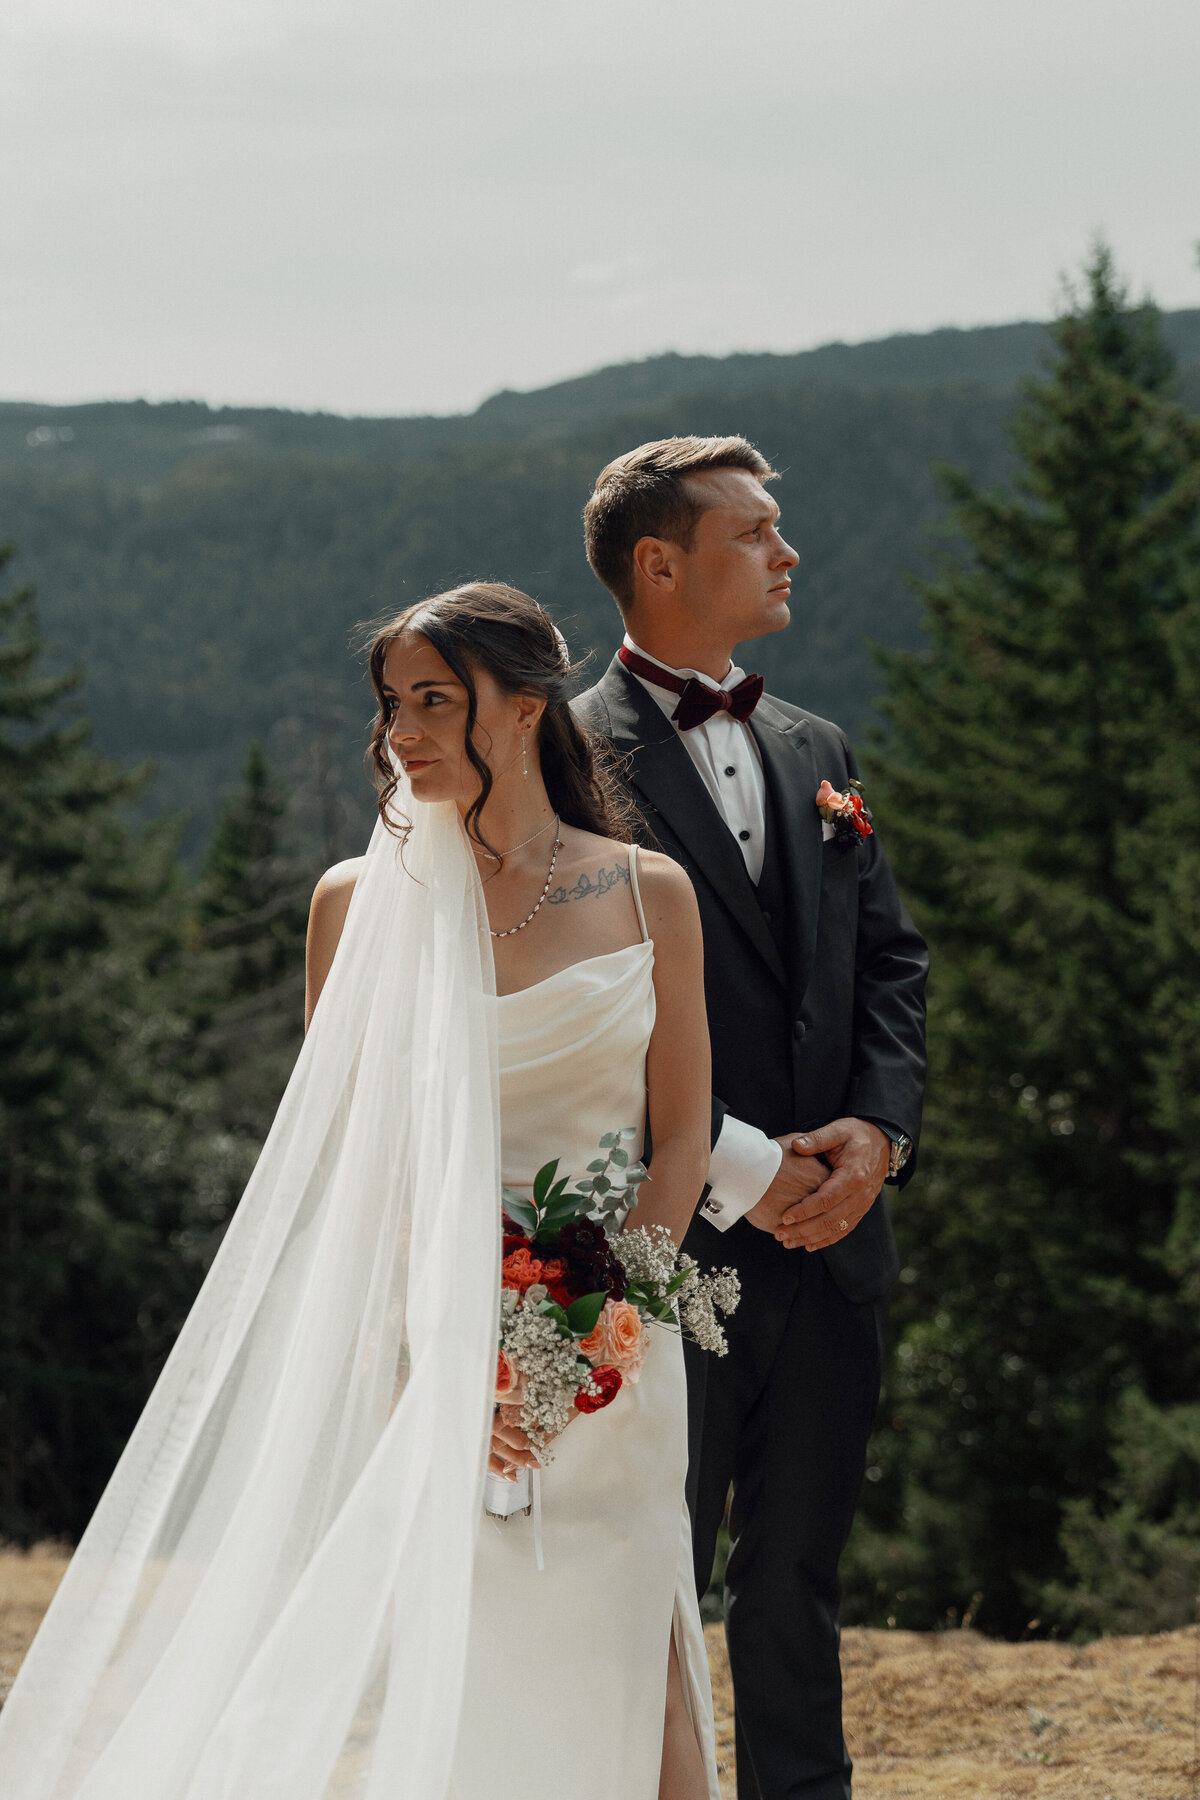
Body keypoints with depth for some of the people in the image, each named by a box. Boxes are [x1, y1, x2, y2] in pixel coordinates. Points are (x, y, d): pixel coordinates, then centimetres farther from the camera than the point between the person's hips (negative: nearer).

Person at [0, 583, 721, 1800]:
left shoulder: (648, 895, 5)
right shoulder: (362, 901, 4)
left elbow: (683, 1133, 5)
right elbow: (342, 1154, 2)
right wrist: (435, 1355, -11)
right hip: (429, 1344, 0)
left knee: (617, 1679, -5)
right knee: (429, 1686, -8)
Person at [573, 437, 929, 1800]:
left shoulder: (814, 752, 15)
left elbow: (891, 958, 14)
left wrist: (878, 1130, -4)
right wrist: (740, 1167, -15)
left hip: (833, 1231, 6)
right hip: (671, 1243, -6)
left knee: (796, 1578, 14)